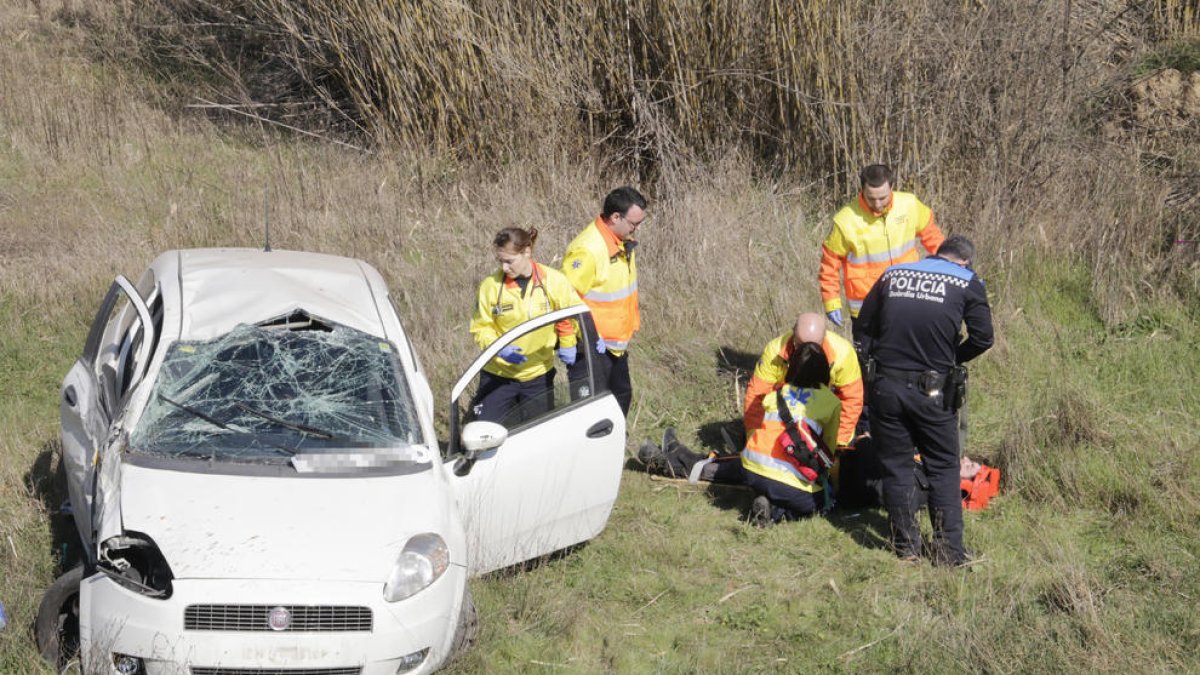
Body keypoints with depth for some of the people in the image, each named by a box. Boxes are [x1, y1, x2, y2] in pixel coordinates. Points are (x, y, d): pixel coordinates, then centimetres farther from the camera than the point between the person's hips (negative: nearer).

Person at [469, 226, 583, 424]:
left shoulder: (553, 281, -10)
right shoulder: (491, 285, -13)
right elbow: (480, 328, -5)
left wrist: (567, 344, -4)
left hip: (539, 374, 1)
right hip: (498, 374, -1)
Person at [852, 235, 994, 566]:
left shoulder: (892, 275, 10)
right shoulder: (967, 282, 2)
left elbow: (862, 328, 12)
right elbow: (982, 337, -4)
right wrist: (953, 358, 12)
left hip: (886, 386, 2)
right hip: (932, 391, -2)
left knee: (896, 466, 13)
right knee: (944, 468, 11)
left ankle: (906, 545, 17)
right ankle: (948, 548, 9)